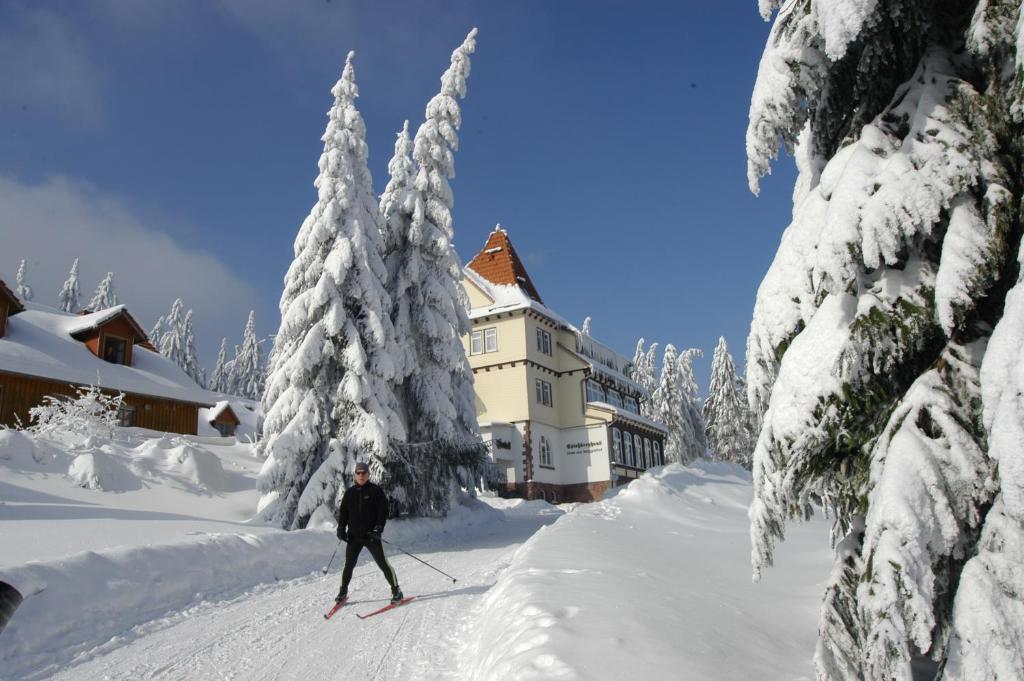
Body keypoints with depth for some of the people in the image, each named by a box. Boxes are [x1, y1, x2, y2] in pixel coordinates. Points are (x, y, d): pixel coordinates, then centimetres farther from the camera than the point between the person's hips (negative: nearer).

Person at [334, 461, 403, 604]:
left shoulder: (376, 491, -3)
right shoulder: (349, 492, 8)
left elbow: (383, 511, -7)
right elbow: (343, 512, 12)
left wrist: (378, 528, -16)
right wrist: (341, 528, 0)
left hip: (371, 536, -3)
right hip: (353, 536, 3)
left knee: (383, 563, -4)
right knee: (349, 565, 9)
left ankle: (396, 591, 6)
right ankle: (343, 592, 28)